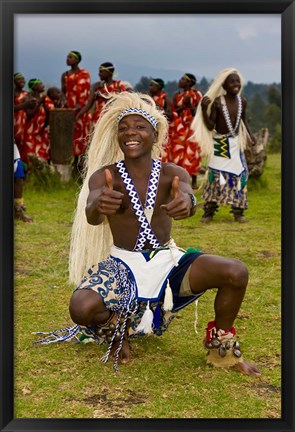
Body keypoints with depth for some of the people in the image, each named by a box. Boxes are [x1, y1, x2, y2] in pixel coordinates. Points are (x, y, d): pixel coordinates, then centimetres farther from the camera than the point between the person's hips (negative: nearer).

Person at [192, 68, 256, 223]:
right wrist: (204, 109, -27)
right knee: (215, 175, -2)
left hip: (235, 143, 4)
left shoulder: (242, 101, -1)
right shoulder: (218, 102, -15)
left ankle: (238, 211, 12)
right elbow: (210, 126, -15)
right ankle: (209, 211, 7)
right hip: (219, 143, -4)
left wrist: (249, 134, 12)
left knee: (238, 174, 3)